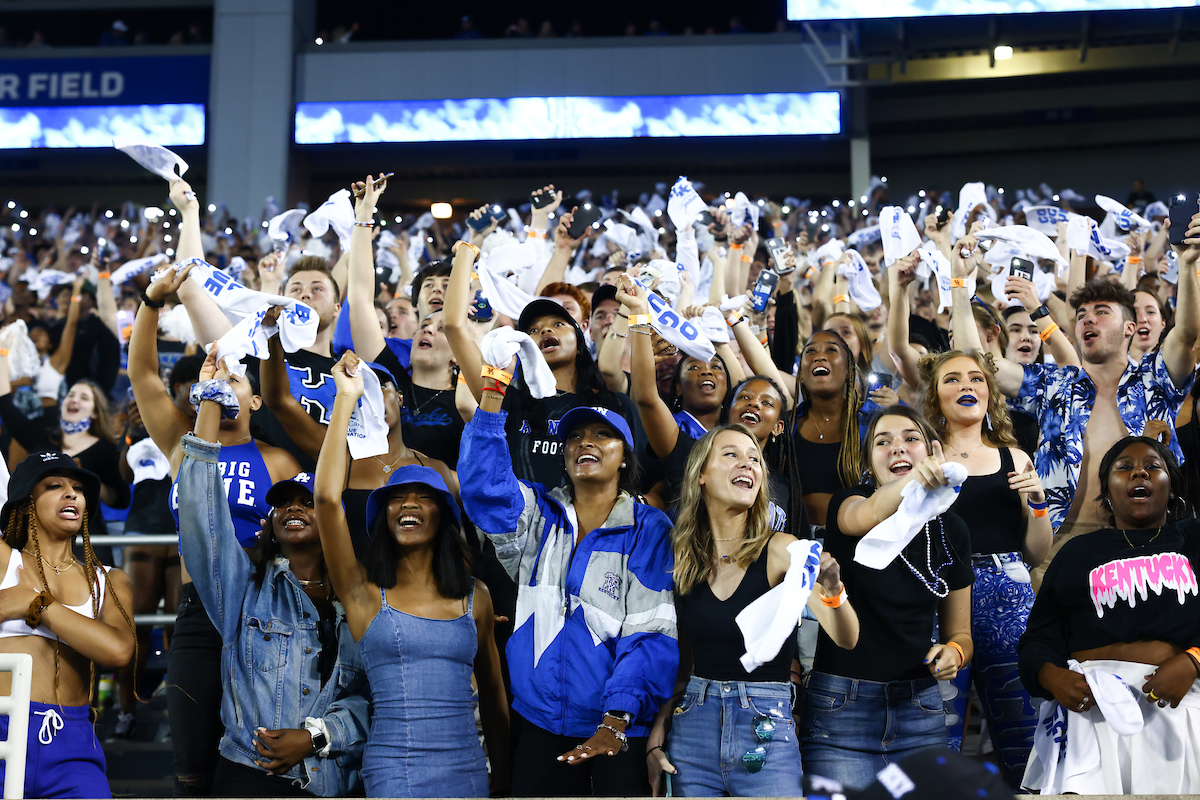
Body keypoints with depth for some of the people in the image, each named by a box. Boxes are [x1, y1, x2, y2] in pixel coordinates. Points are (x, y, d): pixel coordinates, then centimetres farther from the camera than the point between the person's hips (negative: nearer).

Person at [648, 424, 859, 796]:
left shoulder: (780, 550, -6)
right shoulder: (684, 557, 4)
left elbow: (846, 639, -15)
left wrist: (832, 592, -35)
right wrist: (656, 735, 2)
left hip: (766, 733, -3)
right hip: (692, 723, 3)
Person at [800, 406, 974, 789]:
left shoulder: (951, 531, 8)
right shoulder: (848, 504, -3)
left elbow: (958, 632, 16)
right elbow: (869, 515, -31)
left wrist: (953, 653, -8)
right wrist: (913, 483, -51)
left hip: (919, 712, 4)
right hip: (840, 710, -4)